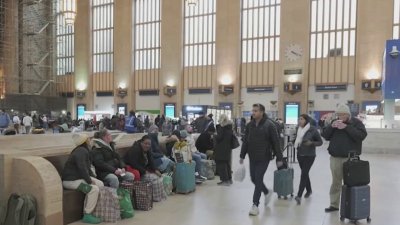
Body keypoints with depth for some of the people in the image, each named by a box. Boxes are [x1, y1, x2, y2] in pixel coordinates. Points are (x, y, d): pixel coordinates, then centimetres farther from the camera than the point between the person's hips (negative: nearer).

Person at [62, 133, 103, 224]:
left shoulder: (84, 150, 14)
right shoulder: (81, 151, -19)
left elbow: (87, 168, 20)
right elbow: (82, 169, -29)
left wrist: (94, 179, 7)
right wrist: (90, 181, -21)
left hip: (80, 177, 11)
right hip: (71, 180, -11)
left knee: (100, 184, 3)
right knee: (94, 189, -26)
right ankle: (87, 215, -15)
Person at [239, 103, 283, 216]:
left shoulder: (269, 125, -11)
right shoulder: (249, 125, 3)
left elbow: (276, 142, -10)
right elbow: (245, 141, 9)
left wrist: (279, 158, -9)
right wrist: (242, 156, 8)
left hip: (264, 158, -6)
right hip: (252, 157, 6)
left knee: (258, 179, -5)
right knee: (254, 178, 14)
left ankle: (255, 205, 6)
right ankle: (267, 192, 41)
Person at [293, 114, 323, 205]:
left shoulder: (313, 130, -12)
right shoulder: (298, 129, 4)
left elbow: (320, 142, -5)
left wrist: (311, 143, -22)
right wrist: (296, 144, 2)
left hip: (309, 156, -6)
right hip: (300, 155, 6)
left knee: (304, 174, -12)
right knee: (305, 173, 16)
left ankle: (299, 196, -13)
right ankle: (309, 190, 37)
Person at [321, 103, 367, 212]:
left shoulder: (356, 122, -1)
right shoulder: (334, 122, 10)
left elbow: (362, 135, -16)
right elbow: (324, 135, 7)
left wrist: (347, 127, -20)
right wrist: (331, 126, -10)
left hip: (350, 158, -3)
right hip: (335, 158, 3)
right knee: (336, 182, 9)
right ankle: (334, 204, 17)